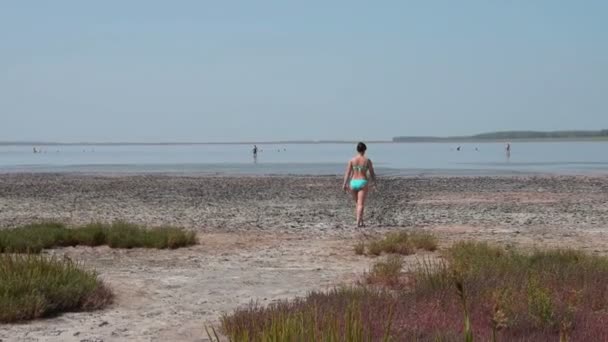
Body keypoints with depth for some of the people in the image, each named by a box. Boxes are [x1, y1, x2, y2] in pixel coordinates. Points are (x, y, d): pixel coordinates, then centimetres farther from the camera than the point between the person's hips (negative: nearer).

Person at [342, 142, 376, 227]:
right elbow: (372, 173, 2)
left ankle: (361, 221, 23)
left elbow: (348, 173, -3)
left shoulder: (352, 160, 1)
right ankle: (358, 222, -20)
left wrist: (345, 184, -3)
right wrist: (374, 182, 18)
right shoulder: (367, 160, -4)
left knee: (357, 203, 19)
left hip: (353, 183, 3)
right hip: (363, 182, -3)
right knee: (361, 204, -7)